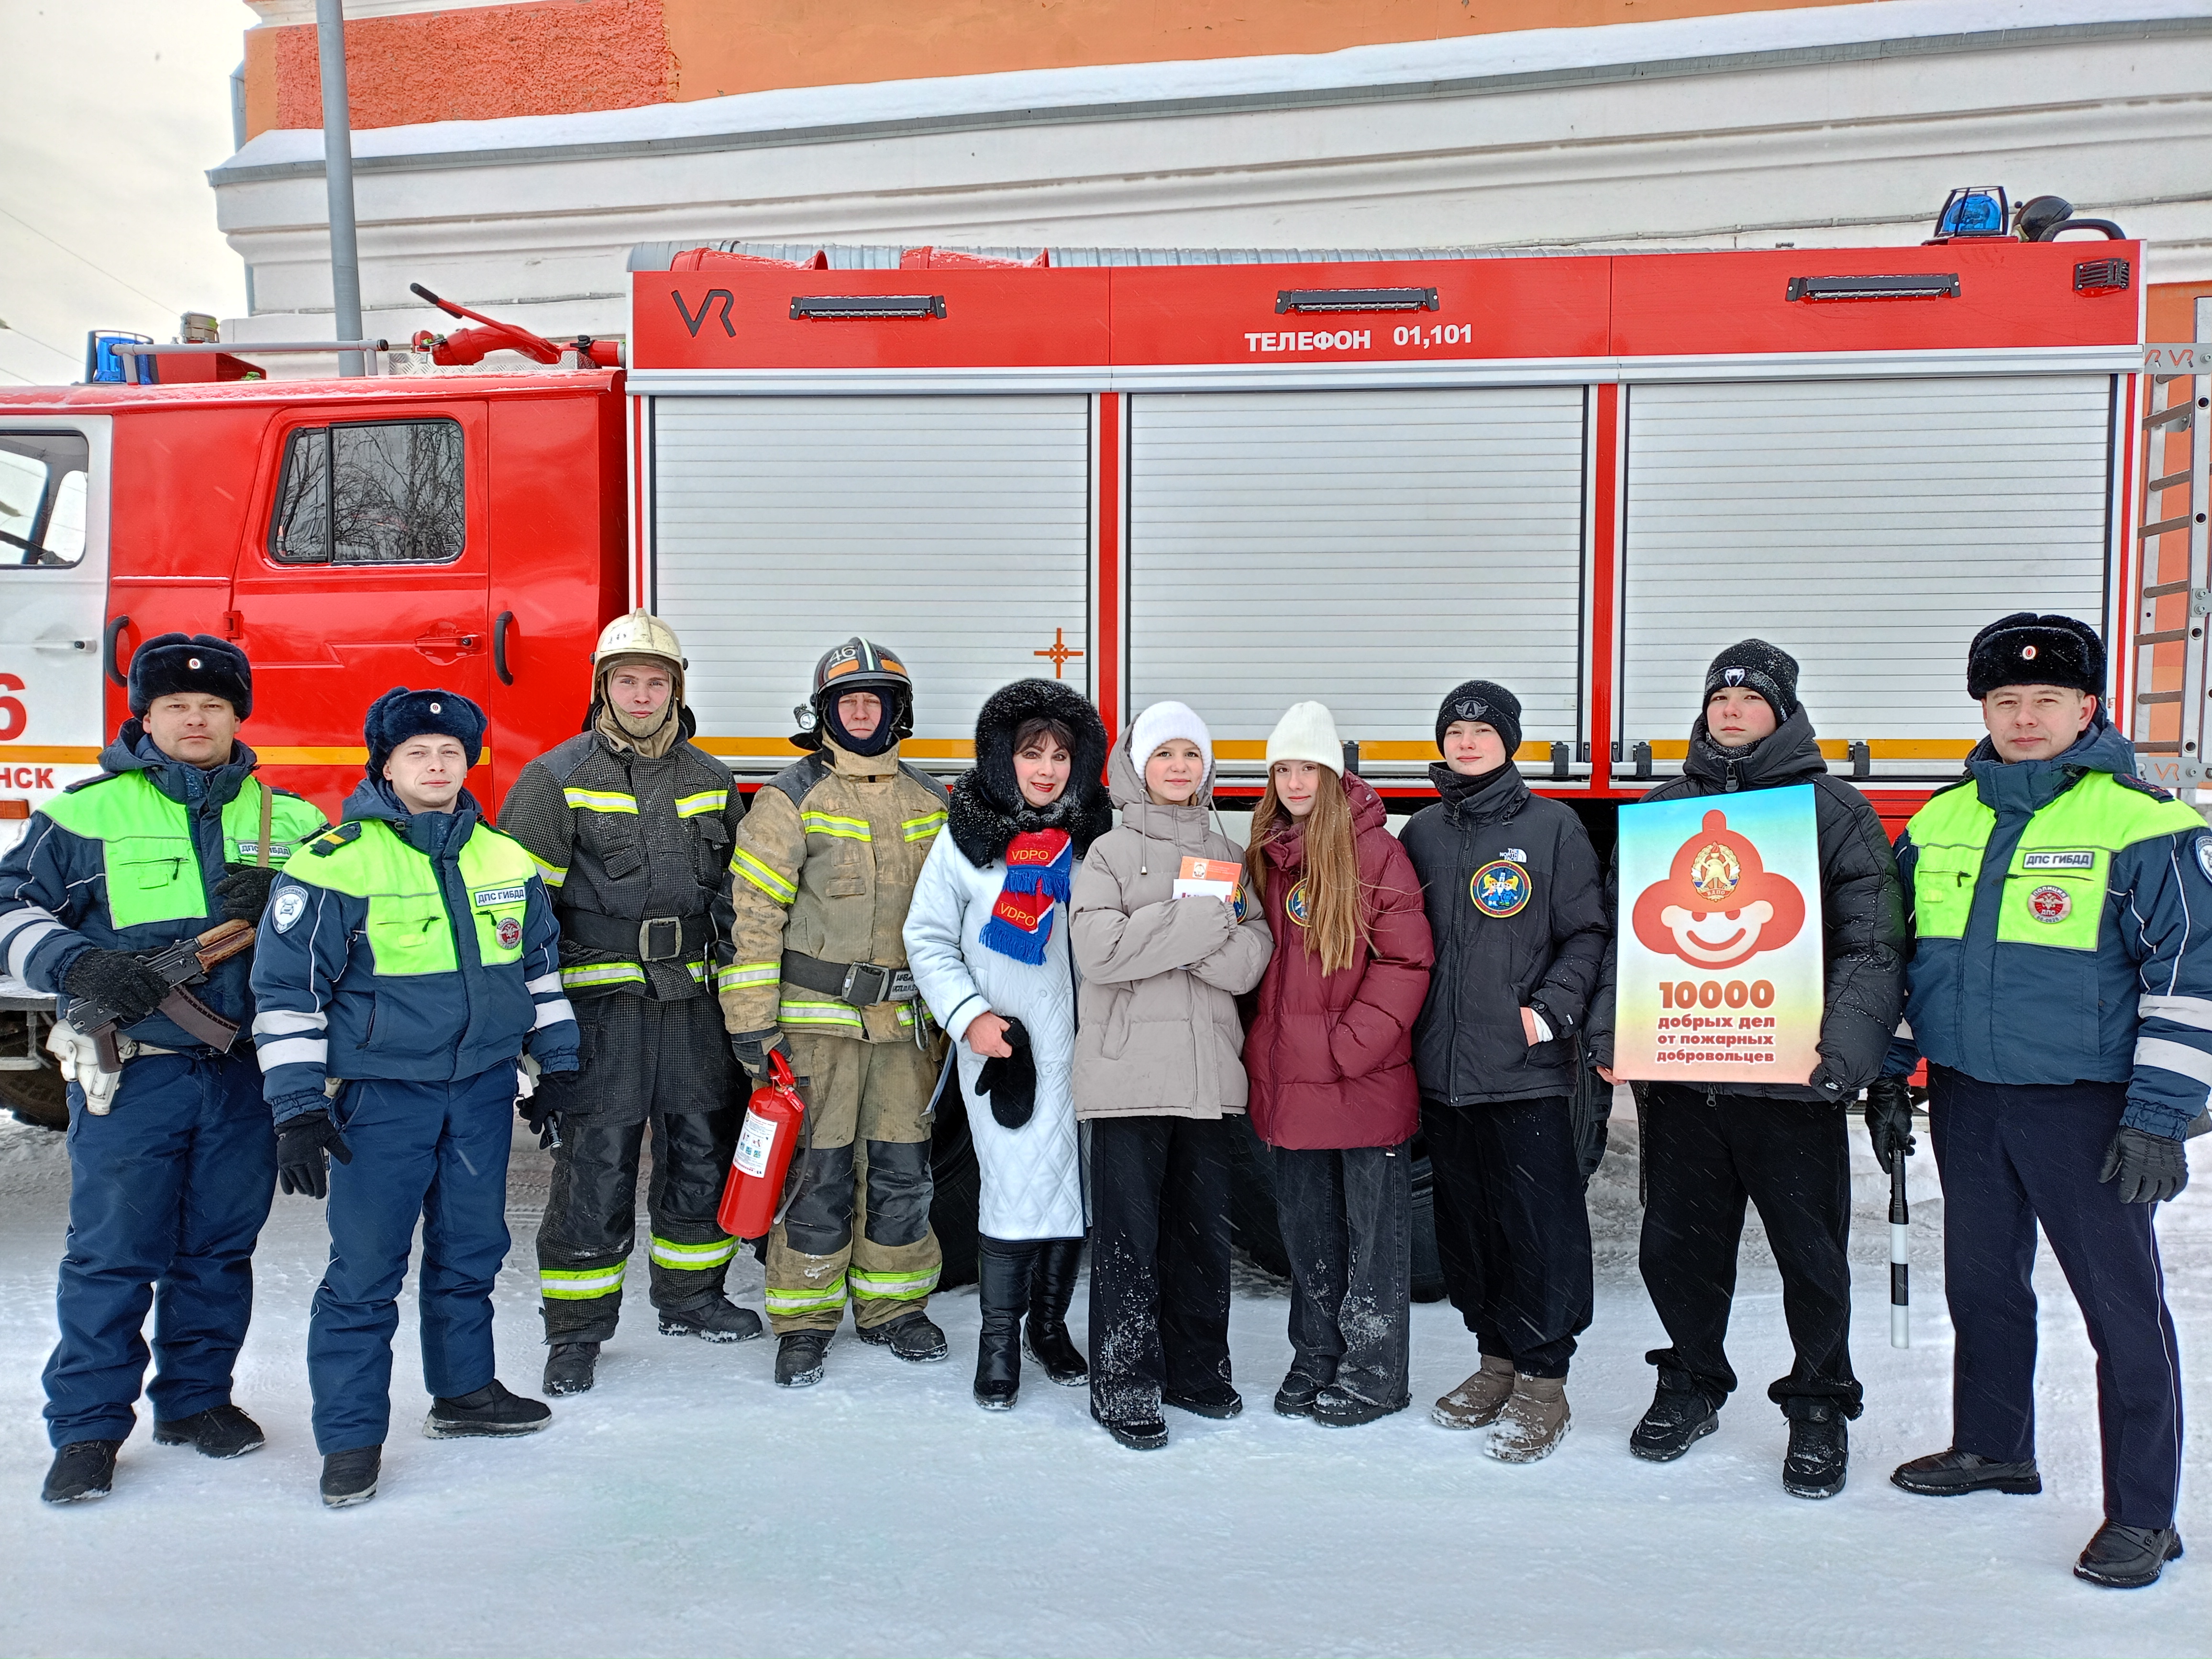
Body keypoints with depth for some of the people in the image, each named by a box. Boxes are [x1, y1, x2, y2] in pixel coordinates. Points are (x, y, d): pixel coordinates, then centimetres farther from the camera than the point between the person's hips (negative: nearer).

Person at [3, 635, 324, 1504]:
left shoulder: (288, 821, 9)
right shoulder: (85, 814, 2)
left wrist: (276, 906, -11)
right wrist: (76, 964, -16)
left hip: (246, 1072, 3)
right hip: (130, 1073, -3)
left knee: (220, 1247, 12)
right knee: (112, 1254, 0)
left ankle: (197, 1397, 27)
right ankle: (87, 1426, 11)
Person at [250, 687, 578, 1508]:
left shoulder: (507, 862, 6)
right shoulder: (334, 863, -10)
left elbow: (540, 969, 18)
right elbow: (287, 991, -8)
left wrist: (558, 1067, 17)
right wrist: (298, 1109, -11)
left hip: (483, 1088, 5)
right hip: (380, 1095, -5)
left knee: (471, 1248, 16)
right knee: (366, 1268, -2)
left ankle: (464, 1389, 33)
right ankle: (350, 1437, 10)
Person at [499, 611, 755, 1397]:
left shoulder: (711, 782, 11)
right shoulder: (557, 779, -2)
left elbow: (741, 896, 16)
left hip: (692, 1001, 5)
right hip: (600, 1000, -4)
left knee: (702, 1147, 12)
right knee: (595, 1161, -3)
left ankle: (690, 1294, 30)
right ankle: (576, 1328, 9)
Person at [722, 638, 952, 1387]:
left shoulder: (931, 802, 11)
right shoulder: (791, 797, -4)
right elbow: (753, 912, -8)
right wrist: (752, 1021, -13)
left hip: (905, 1018, 4)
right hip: (817, 1016, -4)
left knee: (903, 1168, 9)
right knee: (818, 1170, 0)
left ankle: (893, 1306, 24)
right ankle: (804, 1322, 12)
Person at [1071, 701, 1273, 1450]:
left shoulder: (1229, 857, 13)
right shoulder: (1109, 853, 3)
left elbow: (1249, 962, -2)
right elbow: (1099, 952, -14)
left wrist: (1156, 934, -14)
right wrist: (1202, 918, -13)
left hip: (1209, 1070, 4)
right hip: (1129, 1071, -4)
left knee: (1204, 1227, 11)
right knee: (1128, 1233, -1)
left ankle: (1197, 1370, 25)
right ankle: (1125, 1388, 8)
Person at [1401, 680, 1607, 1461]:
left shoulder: (1552, 825, 0)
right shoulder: (1423, 832, 12)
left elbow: (1588, 933, -2)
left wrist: (1552, 1010, -13)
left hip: (1528, 1069, -5)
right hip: (1443, 1067, 5)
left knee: (1540, 1222, -2)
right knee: (1465, 1219, 12)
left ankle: (1543, 1381, 8)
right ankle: (1497, 1359, 26)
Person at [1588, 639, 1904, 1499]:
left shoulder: (1833, 809, 2)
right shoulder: (1662, 808, 13)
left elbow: (1872, 944, -4)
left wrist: (1846, 1045, -17)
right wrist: (1609, 1029, 0)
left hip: (1791, 1076, -3)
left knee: (1810, 1249, 6)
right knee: (1677, 1243, 11)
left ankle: (1820, 1406, 25)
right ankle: (1692, 1385, 31)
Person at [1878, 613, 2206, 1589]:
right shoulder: (1939, 824, 7)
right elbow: (1902, 955, 16)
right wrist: (1890, 1076, 14)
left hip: (2085, 1104, -5)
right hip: (1966, 1099, 6)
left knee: (2122, 1306, 0)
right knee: (1982, 1284, 17)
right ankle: (1993, 1448, 36)